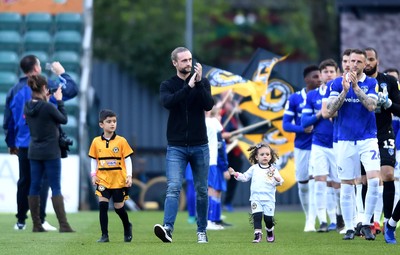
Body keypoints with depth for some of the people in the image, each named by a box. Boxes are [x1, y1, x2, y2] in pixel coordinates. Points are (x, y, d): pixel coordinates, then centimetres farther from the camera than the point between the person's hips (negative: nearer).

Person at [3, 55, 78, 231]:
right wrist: (62, 74, 7)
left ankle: (20, 221, 13)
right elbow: (71, 91, -8)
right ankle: (40, 220, -11)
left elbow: (8, 121, 12)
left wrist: (11, 143, 23)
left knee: (24, 182, 12)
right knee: (43, 181, -3)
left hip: (23, 145, 5)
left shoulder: (14, 91, 7)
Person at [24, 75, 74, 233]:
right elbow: (64, 120, -5)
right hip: (51, 153, -6)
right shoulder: (48, 107, -20)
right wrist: (59, 101, 2)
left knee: (34, 187, 8)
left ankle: (36, 225, 9)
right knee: (56, 188, -3)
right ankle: (63, 225, -5)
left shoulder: (28, 107, 0)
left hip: (34, 153, 6)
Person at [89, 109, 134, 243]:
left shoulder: (121, 141, -3)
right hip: (103, 180, 1)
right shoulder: (96, 142, 2)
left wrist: (129, 176, -8)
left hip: (119, 180, -1)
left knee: (119, 207, 6)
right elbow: (94, 160, 10)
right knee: (103, 205, -12)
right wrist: (94, 175, 0)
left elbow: (127, 159, -1)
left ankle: (127, 227, 35)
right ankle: (104, 235, -6)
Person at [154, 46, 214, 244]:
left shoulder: (203, 83, 3)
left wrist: (199, 83, -24)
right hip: (176, 147, -1)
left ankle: (202, 231, 20)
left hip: (199, 146, 1)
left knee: (201, 190, 8)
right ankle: (168, 229, -28)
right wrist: (189, 87, -26)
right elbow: (168, 102, -19)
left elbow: (209, 105, -13)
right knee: (173, 188, -16)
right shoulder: (167, 85, 2)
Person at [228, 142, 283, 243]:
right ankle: (258, 234, -12)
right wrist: (235, 174, 3)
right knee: (257, 216, -13)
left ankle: (270, 232, 26)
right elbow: (245, 177, 15)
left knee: (268, 217, 1)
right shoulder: (254, 168, 10)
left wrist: (278, 180, -23)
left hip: (269, 198, -1)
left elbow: (279, 182, 0)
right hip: (256, 197, 1)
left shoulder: (273, 169, 6)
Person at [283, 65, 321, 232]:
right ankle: (309, 217, 25)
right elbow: (286, 124, -1)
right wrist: (302, 129, -18)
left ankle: (311, 222, -9)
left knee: (314, 182, -12)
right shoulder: (294, 99, 1)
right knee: (303, 185, 7)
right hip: (302, 147, 2)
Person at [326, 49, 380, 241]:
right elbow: (331, 110, -4)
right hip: (345, 140, 1)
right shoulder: (338, 83, 3)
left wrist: (356, 87, -19)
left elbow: (371, 106, -14)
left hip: (368, 139, -1)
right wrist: (345, 90, -15)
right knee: (346, 186, 2)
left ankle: (366, 224, -5)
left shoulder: (371, 83, 2)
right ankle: (349, 228, 11)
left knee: (374, 180, -16)